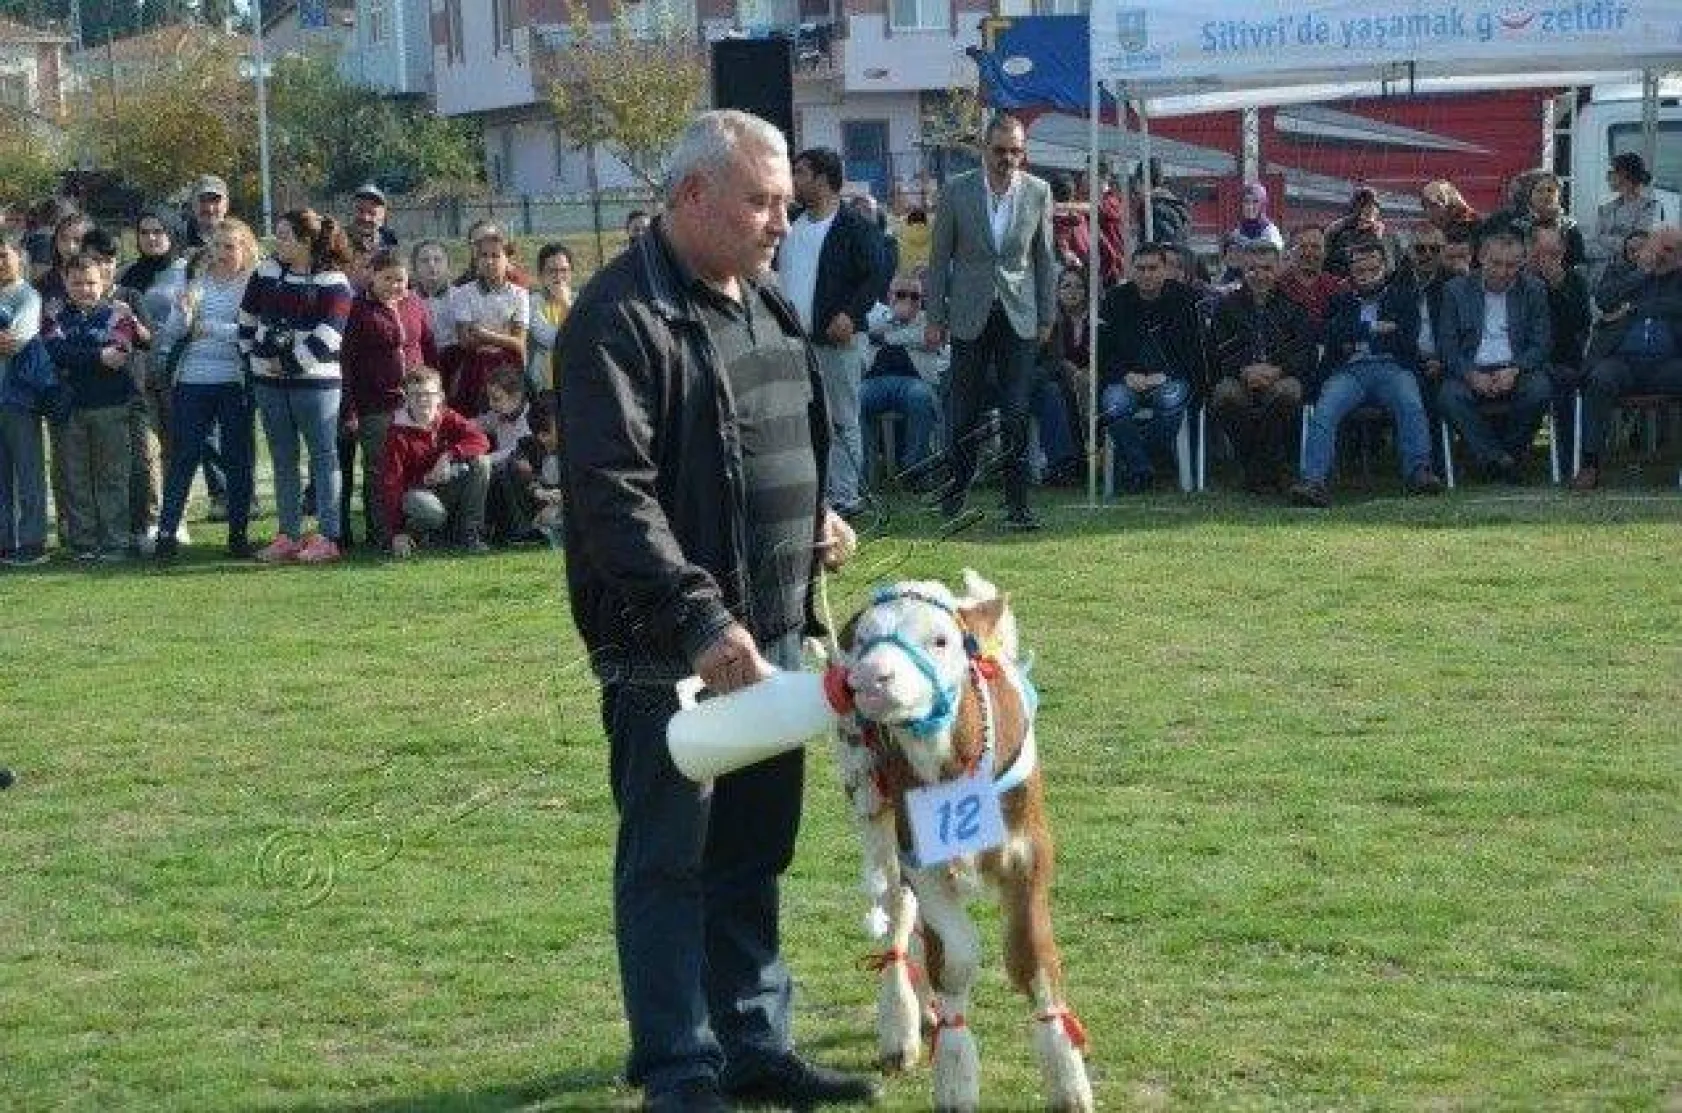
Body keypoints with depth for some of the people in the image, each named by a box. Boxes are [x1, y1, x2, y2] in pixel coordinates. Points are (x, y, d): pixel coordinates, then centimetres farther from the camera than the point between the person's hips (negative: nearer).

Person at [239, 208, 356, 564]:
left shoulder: (333, 282, -8)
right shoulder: (267, 272, 9)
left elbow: (327, 336, -16)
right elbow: (247, 317, 17)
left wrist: (289, 363, -14)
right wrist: (253, 355, 7)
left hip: (315, 382, -6)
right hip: (269, 382, 6)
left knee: (323, 457, -1)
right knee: (282, 460, 11)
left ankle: (328, 537, 2)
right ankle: (289, 535, 18)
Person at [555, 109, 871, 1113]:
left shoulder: (766, 305, 14)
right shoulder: (622, 318, -14)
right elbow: (614, 494, -22)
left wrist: (814, 514, 9)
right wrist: (700, 619, -28)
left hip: (769, 630, 8)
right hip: (670, 647, -8)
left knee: (754, 852, 15)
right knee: (669, 861, 1)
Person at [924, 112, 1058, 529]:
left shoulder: (1038, 192, 2)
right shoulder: (957, 192, -1)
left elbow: (1045, 259, 8)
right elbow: (939, 257, 3)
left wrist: (1047, 317, 6)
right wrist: (935, 318, 1)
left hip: (1019, 318, 0)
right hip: (970, 317, 0)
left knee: (1016, 415, -2)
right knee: (964, 411, 3)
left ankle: (1017, 503, 2)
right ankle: (959, 483, 21)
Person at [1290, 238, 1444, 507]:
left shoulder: (1402, 296, 23)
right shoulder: (1341, 301, 27)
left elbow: (1407, 339, 7)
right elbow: (1333, 332, 7)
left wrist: (1357, 340, 3)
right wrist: (1375, 329, 2)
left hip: (1392, 366, -1)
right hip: (1349, 370, 1)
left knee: (1411, 404, -35)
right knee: (1324, 411, -29)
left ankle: (1418, 471, -44)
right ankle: (1313, 482, -43)